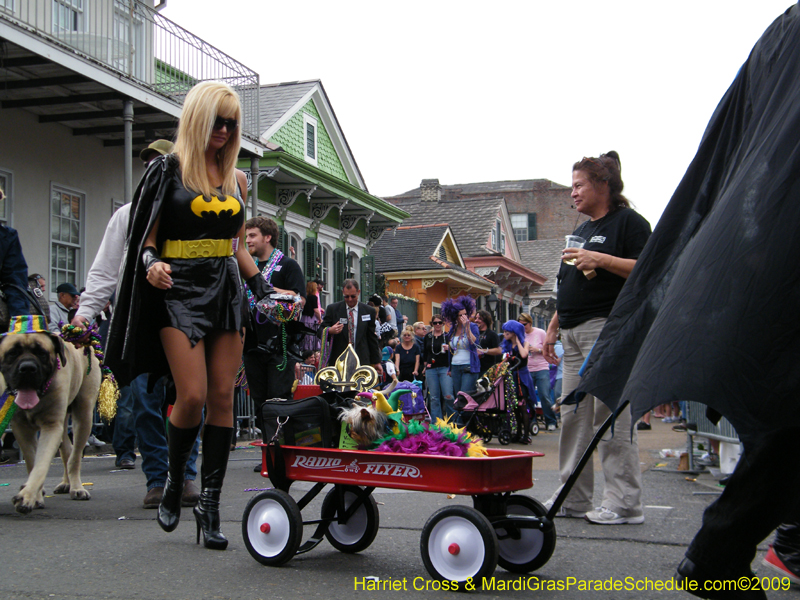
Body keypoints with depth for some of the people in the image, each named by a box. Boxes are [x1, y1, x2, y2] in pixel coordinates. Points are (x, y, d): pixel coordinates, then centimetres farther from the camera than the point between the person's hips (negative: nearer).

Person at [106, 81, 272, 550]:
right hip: (179, 289, -4)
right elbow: (146, 238, -1)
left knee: (222, 397, -2)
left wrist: (260, 285, 10)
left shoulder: (236, 179, 15)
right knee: (192, 396, -14)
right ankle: (174, 484, 14)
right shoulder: (169, 170, 2)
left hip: (226, 290, 4)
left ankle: (210, 505, 5)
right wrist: (151, 264, -21)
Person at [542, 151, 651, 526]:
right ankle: (574, 498, 15)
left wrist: (601, 260, -21)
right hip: (574, 333, 9)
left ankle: (625, 502, -3)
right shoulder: (581, 231, 24)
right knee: (574, 415, 8)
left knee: (611, 414, -10)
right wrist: (553, 327, 22)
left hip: (606, 326, -9)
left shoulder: (627, 222, -3)